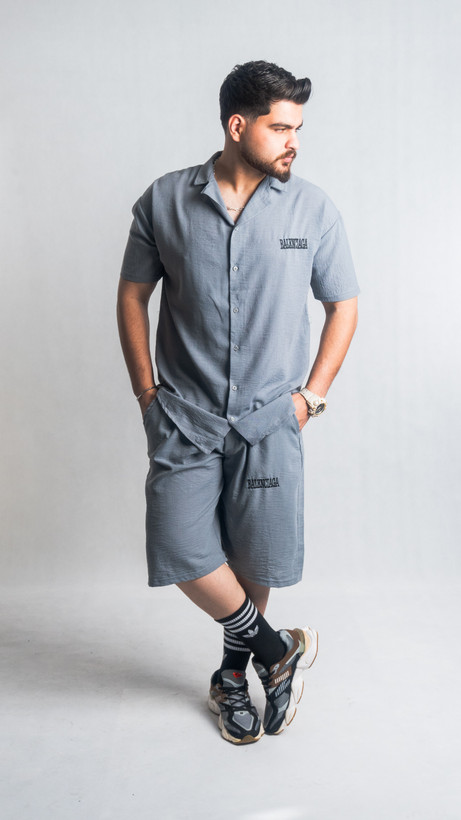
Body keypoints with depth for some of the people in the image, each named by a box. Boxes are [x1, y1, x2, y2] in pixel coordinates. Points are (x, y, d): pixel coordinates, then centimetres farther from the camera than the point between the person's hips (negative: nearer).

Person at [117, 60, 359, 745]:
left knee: (256, 560, 5)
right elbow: (133, 295, 8)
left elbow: (343, 304, 9)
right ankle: (276, 649, 17)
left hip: (270, 418, 0)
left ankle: (233, 674, 32)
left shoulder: (313, 209, 1)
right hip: (185, 414, 0)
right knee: (183, 550, -8)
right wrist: (146, 391, 2)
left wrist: (312, 393, 1)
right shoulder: (164, 201, 0)